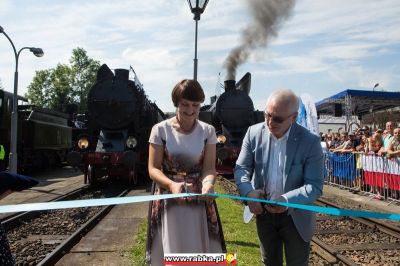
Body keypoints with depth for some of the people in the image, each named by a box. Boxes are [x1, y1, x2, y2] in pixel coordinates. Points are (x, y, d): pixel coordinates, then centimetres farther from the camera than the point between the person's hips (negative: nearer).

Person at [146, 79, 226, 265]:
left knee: (199, 248, 10)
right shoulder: (161, 130, -6)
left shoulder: (208, 131, -1)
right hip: (168, 201, -1)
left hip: (199, 201, 1)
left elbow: (209, 167, -6)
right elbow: (153, 169, -8)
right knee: (170, 251, 10)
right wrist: (172, 184, -27)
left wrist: (208, 184, -29)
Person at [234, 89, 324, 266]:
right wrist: (248, 192, -26)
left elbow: (315, 186, -18)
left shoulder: (310, 142, -18)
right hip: (264, 212, 3)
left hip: (295, 216, -2)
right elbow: (241, 168, -6)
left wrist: (288, 200, -36)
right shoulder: (254, 133, -9)